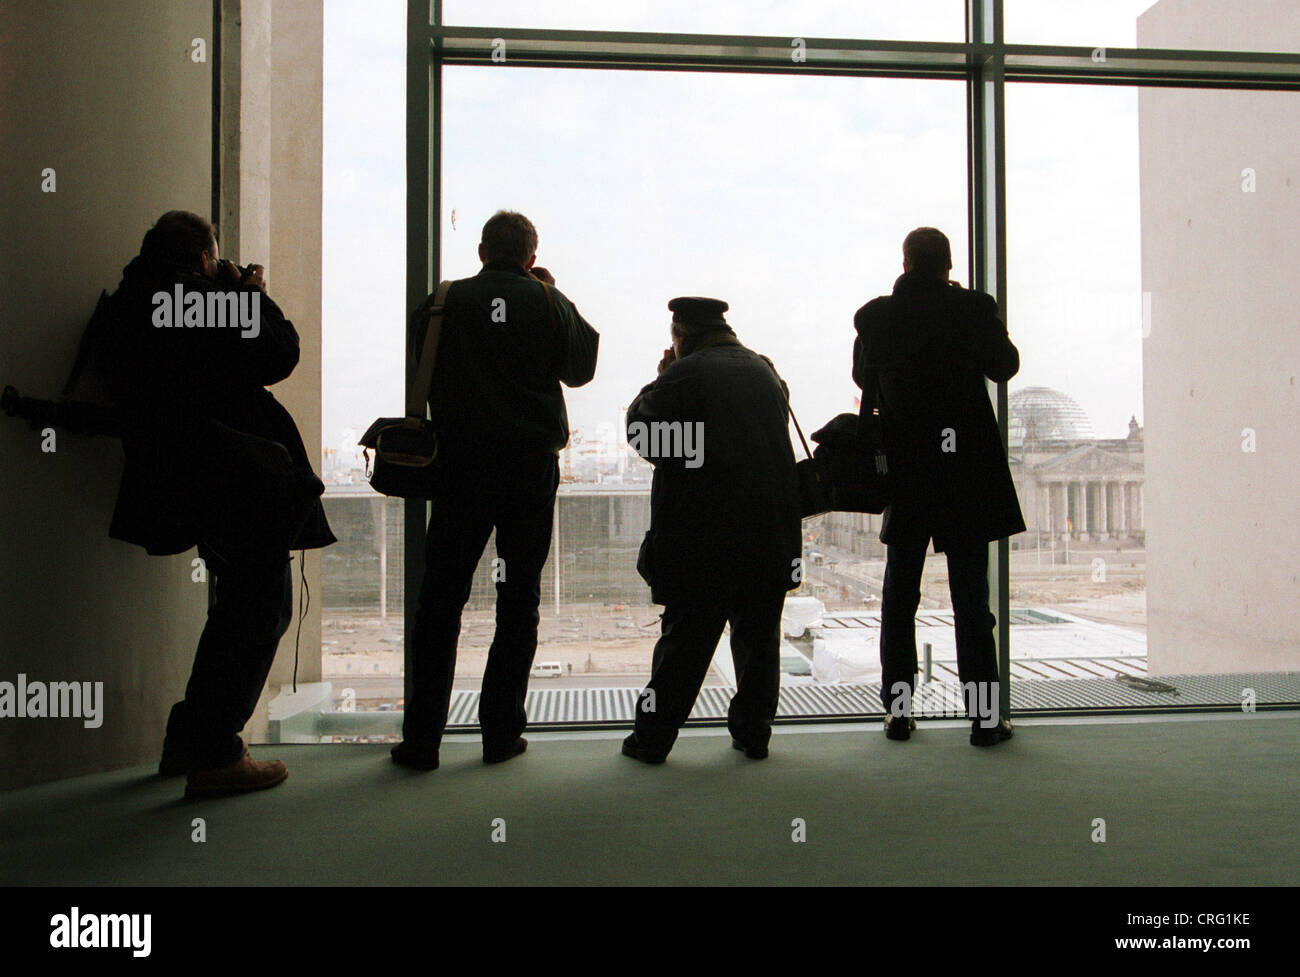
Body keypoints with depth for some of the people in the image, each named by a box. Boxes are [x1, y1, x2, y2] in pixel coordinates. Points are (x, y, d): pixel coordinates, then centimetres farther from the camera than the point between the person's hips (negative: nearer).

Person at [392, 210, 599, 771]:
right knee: (518, 602, 9)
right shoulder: (547, 303, -2)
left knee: (441, 600, 6)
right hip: (530, 466, 0)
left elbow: (423, 370, 12)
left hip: (460, 466, 1)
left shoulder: (448, 300, 0)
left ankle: (421, 739, 7)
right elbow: (581, 368, 12)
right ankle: (501, 733, 11)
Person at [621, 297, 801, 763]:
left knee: (686, 638, 3)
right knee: (758, 636, 14)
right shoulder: (764, 371, 11)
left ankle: (652, 737, 11)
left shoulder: (685, 374, -8)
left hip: (704, 539, -5)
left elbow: (640, 432, -3)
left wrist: (658, 382, 10)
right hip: (772, 536, 5)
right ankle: (753, 732, 21)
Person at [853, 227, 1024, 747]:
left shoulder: (875, 317, -4)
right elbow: (1006, 366, 8)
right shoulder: (974, 309, -8)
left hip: (904, 471, 1)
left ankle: (897, 710, 15)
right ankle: (984, 716, 10)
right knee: (971, 597, 5)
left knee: (899, 596, 11)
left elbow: (863, 377, 12)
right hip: (966, 470, -1)